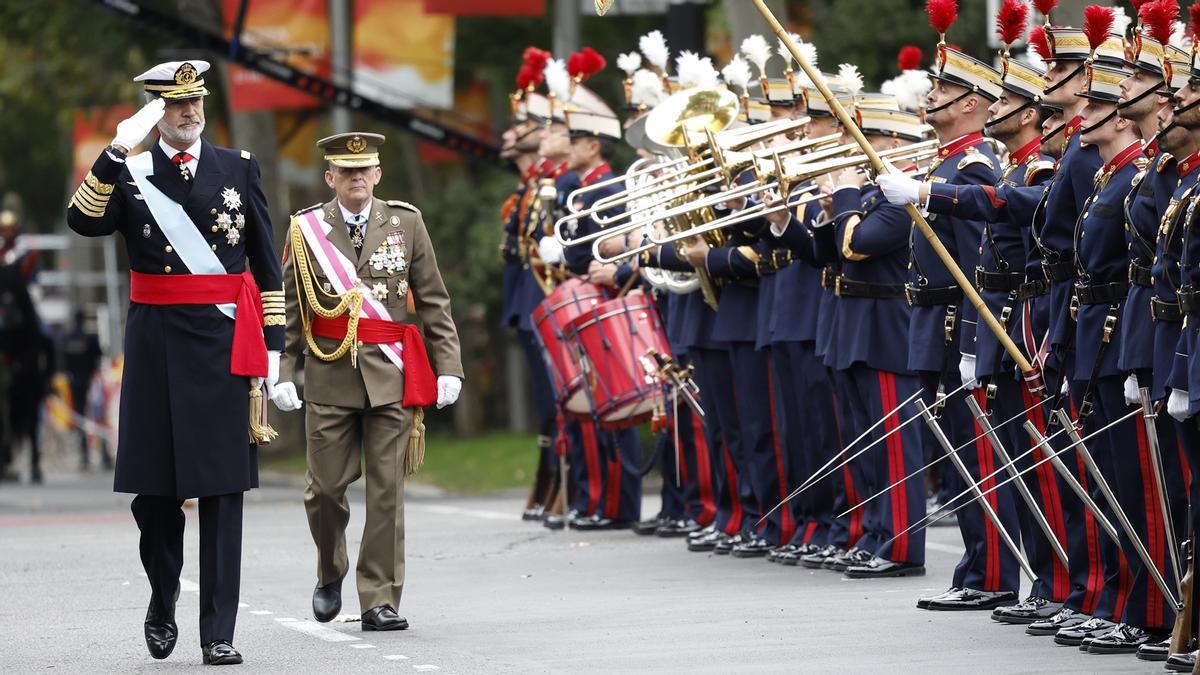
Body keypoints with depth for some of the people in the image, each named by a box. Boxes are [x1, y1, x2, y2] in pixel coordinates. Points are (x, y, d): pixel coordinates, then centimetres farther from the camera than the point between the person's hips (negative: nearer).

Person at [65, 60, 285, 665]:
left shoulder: (239, 169, 9)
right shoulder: (127, 173, 6)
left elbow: (266, 264, 11)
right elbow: (84, 221, -14)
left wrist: (271, 342, 5)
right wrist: (117, 152, -21)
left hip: (225, 343, 0)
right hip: (157, 343, 0)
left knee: (223, 490, -3)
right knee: (155, 488, 4)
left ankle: (218, 633, -2)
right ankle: (162, 605, 26)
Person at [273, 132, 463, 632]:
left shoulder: (405, 223, 6)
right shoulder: (306, 229, 4)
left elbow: (434, 302, 8)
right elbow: (288, 309, 6)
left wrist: (448, 366, 0)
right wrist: (282, 374, -3)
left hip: (390, 375, 0)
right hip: (329, 373, 0)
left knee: (387, 490, -2)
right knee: (326, 486, 1)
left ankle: (380, 603, 1)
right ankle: (330, 573, 29)